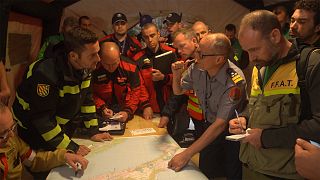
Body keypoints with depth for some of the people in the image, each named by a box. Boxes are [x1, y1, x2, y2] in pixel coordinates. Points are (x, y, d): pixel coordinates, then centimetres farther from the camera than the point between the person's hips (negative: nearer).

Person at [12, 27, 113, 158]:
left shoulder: (85, 68, -10)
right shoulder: (45, 74, -33)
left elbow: (86, 99, 1)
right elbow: (42, 119, -29)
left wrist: (93, 132, -1)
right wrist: (70, 147, -27)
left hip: (63, 131, 6)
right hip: (35, 136, -6)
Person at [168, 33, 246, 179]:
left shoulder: (234, 82, -32)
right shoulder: (197, 68, -15)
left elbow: (220, 124, -33)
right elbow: (178, 91, 3)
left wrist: (186, 154, -34)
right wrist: (176, 76, -21)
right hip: (210, 127, 5)